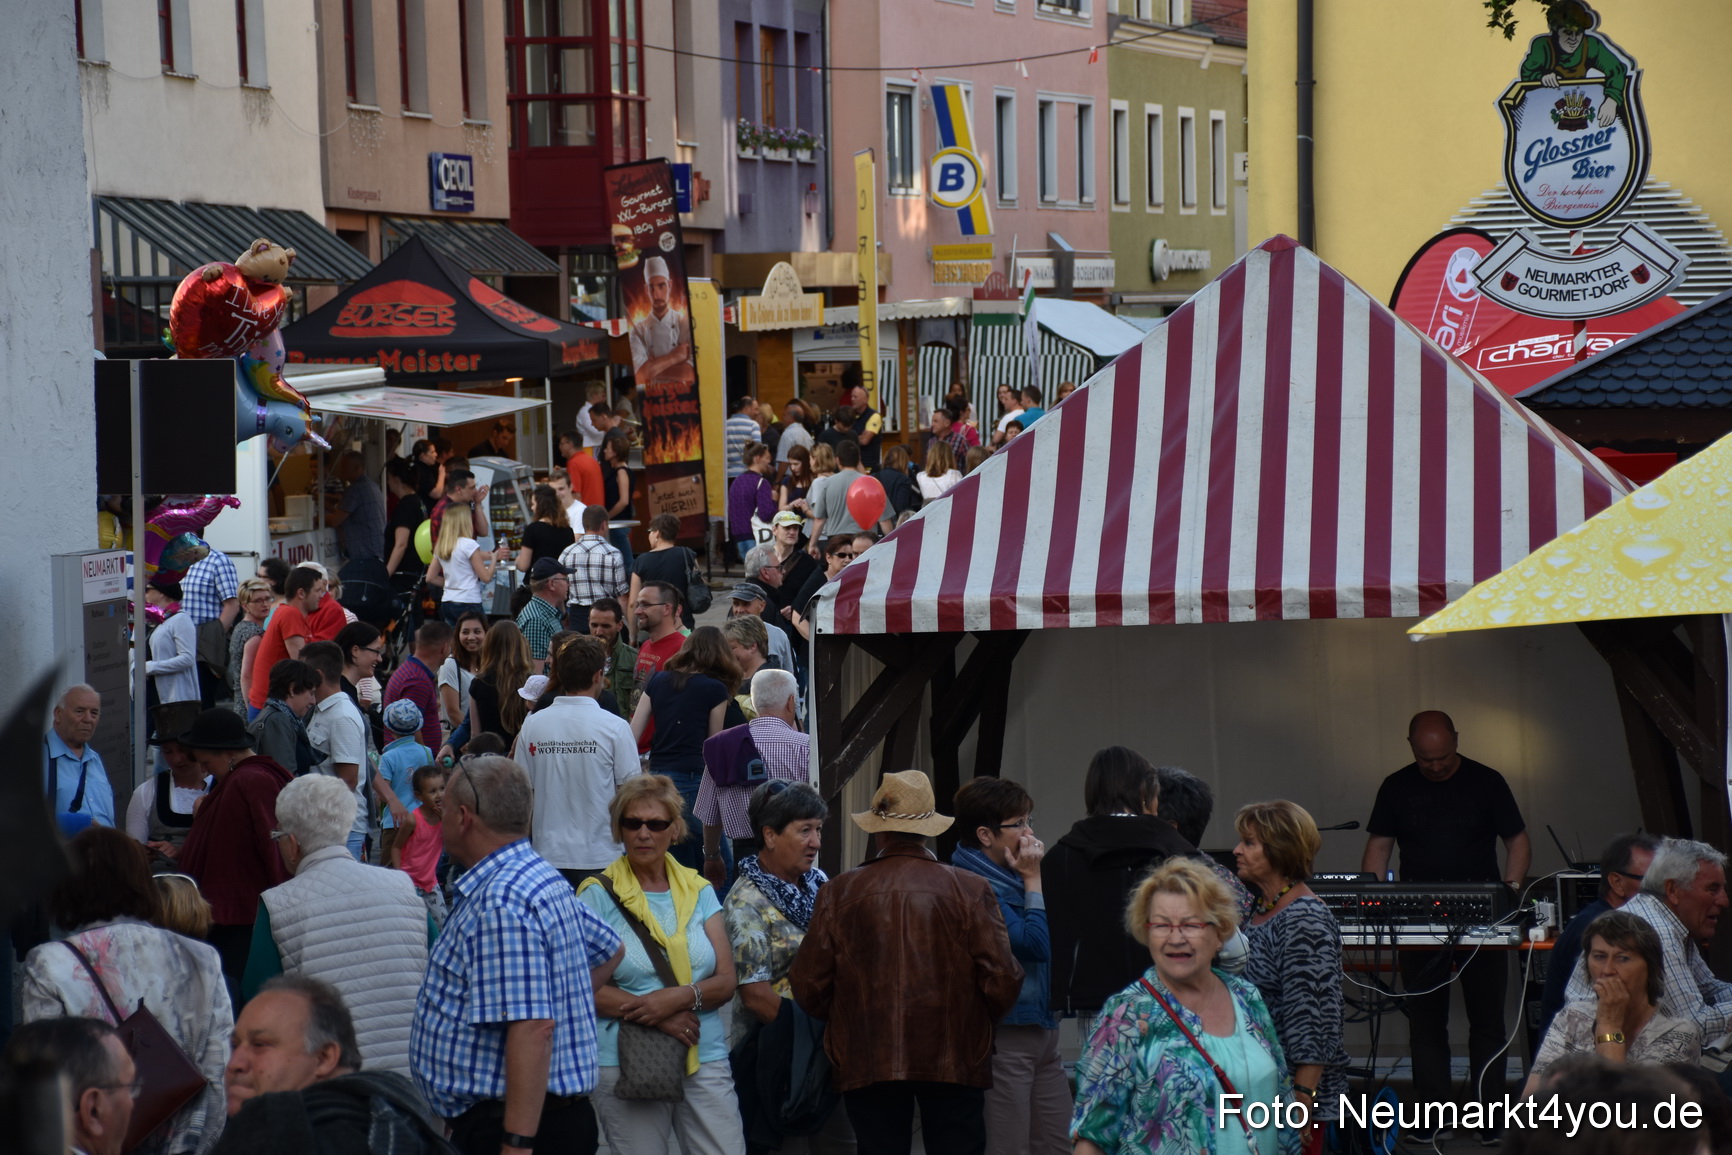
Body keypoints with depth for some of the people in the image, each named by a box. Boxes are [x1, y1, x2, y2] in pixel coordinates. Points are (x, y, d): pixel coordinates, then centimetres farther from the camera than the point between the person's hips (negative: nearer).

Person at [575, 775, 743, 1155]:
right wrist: (653, 1014, -14)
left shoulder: (699, 892, 11)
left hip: (705, 1058, 3)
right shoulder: (598, 896, 1)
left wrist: (679, 998, -15)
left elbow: (725, 982, 5)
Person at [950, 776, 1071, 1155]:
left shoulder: (1011, 878, 12)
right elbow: (1035, 944, -19)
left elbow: (1057, 939, 13)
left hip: (1043, 1032, 9)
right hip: (1004, 1035, -9)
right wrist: (1033, 880, -11)